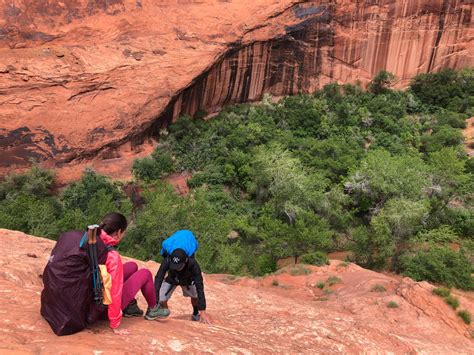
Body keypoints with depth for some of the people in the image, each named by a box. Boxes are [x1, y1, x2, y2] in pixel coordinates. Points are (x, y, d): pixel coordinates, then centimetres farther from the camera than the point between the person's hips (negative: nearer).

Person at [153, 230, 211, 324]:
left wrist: (203, 311, -42)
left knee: (195, 294, -18)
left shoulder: (193, 264, -41)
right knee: (161, 300, -17)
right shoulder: (167, 261, -40)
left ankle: (196, 313, 16)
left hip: (188, 280, 1)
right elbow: (158, 280, -42)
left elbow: (199, 287, -41)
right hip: (171, 279, -1)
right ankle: (165, 310, 19)